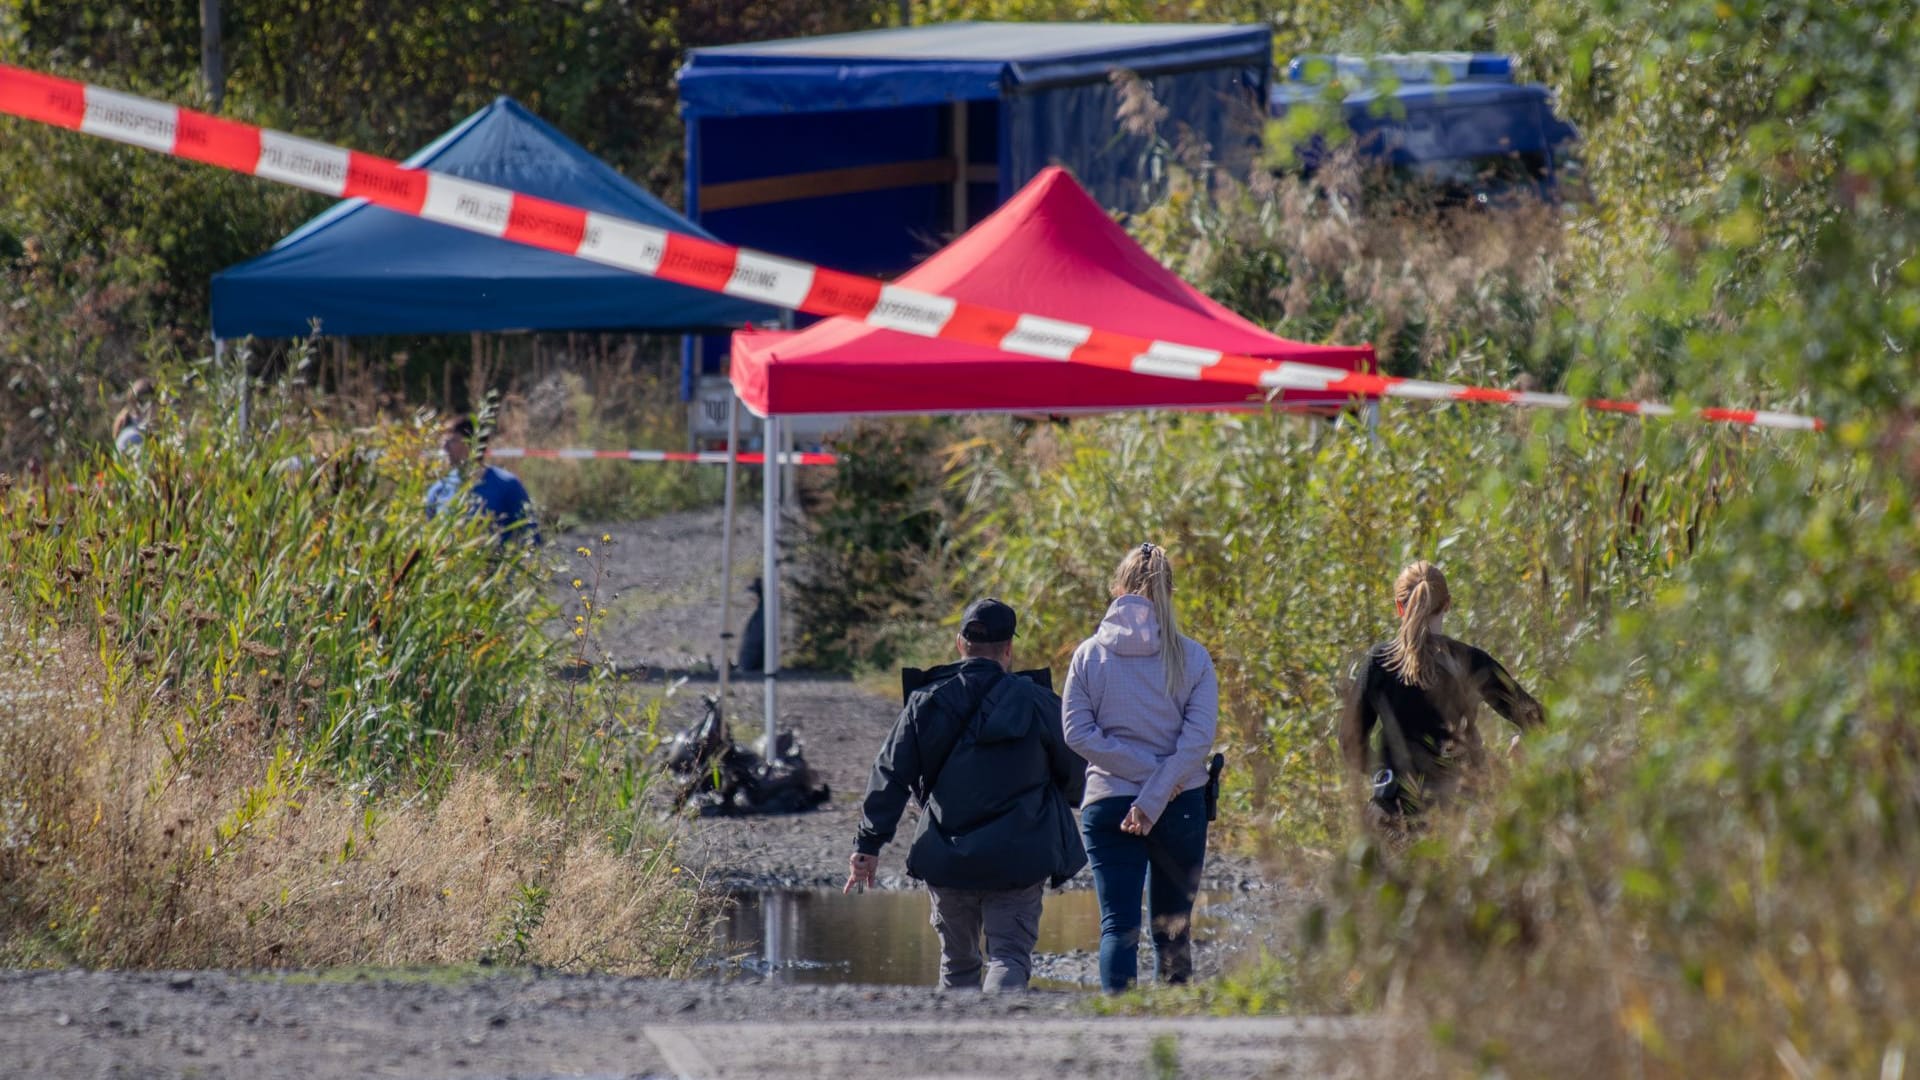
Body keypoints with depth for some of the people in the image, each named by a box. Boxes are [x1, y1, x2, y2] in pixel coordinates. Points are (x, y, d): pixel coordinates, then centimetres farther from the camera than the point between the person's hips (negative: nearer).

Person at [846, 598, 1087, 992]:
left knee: (957, 961, 18)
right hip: (1015, 862, -2)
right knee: (1010, 956, -5)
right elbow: (1074, 773, 6)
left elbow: (890, 775, -1)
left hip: (947, 858, 3)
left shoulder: (926, 703, 3)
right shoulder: (1037, 703, -3)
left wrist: (869, 844, 0)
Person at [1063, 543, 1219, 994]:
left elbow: (1079, 733, -6)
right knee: (1173, 928, 11)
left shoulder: (1089, 655, -1)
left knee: (1118, 925, -1)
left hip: (1108, 804, 0)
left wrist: (1140, 770, -7)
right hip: (1181, 805, 0)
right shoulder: (1192, 657, -3)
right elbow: (1198, 739, -10)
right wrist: (1155, 796, -11)